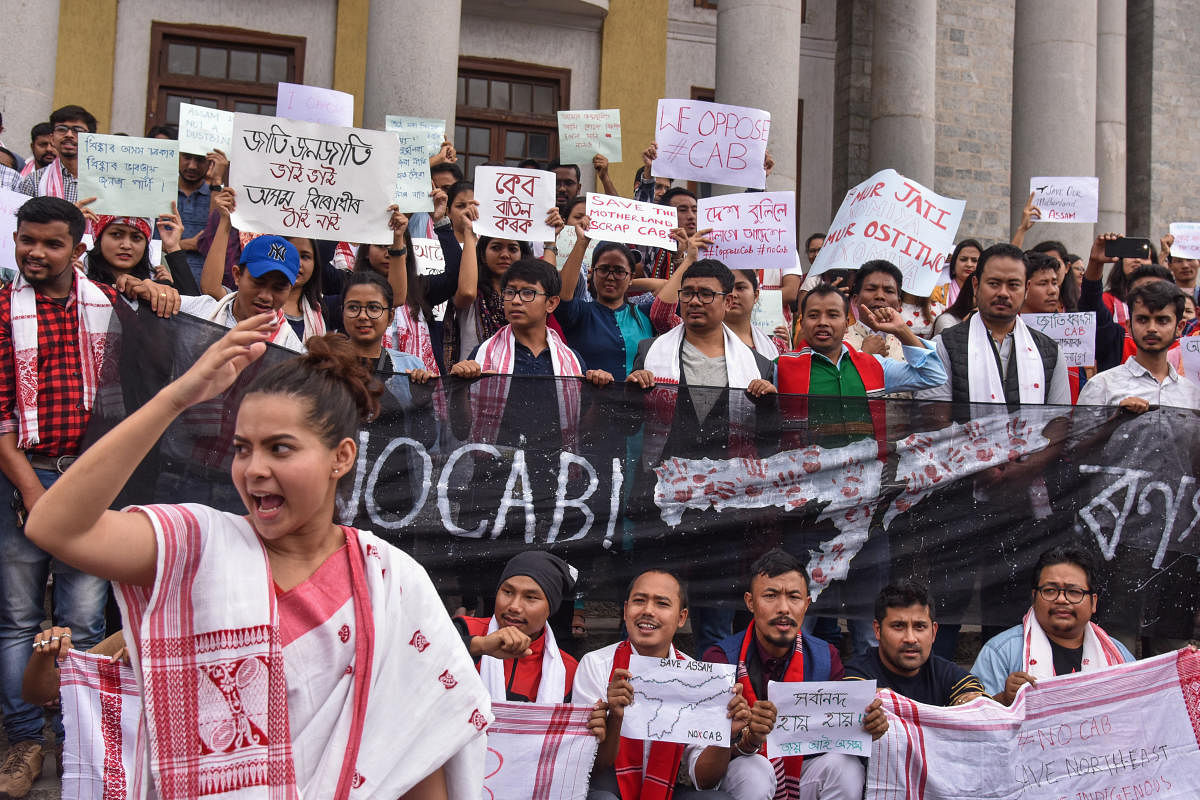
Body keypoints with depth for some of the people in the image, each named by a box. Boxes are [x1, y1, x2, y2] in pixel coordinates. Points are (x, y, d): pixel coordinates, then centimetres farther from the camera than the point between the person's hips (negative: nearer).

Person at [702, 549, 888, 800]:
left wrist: (867, 727, -26)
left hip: (805, 774, 3)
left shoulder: (825, 658, -1)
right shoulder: (720, 658, -12)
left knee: (845, 766, -25)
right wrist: (749, 737, -41)